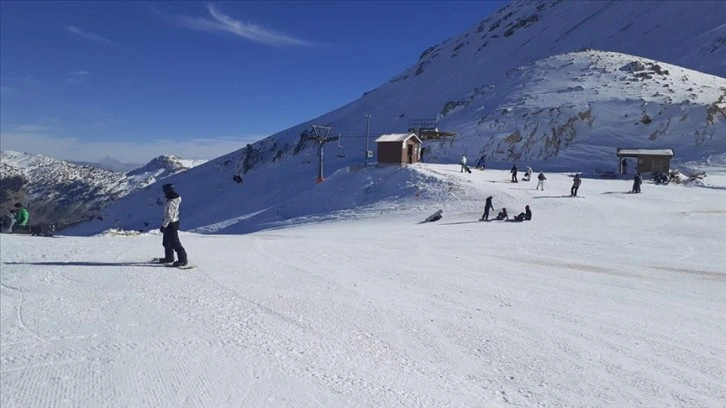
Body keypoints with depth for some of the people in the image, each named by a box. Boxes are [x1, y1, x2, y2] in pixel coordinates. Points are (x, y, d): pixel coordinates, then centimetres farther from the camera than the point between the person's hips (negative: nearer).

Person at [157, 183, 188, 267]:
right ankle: (169, 257, 34)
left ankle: (183, 260, -1)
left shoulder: (171, 202, -25)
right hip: (174, 222, 10)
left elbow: (169, 216, -26)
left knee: (175, 243, -5)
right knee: (166, 242, 22)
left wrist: (163, 226, -19)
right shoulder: (176, 199, 6)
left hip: (171, 224, -10)